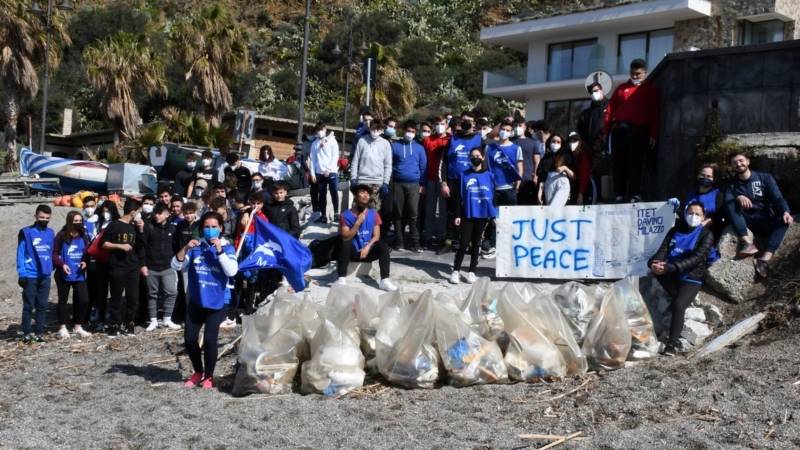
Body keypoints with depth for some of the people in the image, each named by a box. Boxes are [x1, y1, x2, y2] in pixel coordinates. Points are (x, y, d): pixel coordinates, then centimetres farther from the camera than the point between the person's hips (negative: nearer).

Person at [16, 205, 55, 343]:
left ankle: (39, 333, 12)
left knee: (42, 306, 7)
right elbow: (20, 254, -5)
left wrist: (51, 268, 7)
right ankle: (26, 333, 5)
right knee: (29, 306, -1)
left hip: (45, 275, 4)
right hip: (30, 275, -4)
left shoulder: (50, 233, 9)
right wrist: (22, 274, -12)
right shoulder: (26, 232, -3)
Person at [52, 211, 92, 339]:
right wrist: (61, 264, -20)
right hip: (64, 274, -4)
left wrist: (85, 261, -2)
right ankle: (62, 327, 15)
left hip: (79, 274, 4)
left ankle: (78, 326, 13)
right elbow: (54, 253, -6)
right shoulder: (61, 236, -5)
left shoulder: (83, 237, 10)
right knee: (63, 300, 6)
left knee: (84, 299, -1)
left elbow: (87, 252, 18)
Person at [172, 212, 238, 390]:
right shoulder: (196, 246, 4)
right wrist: (185, 248, -15)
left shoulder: (227, 247, -4)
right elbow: (176, 265, -1)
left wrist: (219, 250, -23)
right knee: (189, 338, 3)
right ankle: (198, 372, 27)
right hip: (196, 300, 4)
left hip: (217, 301, -3)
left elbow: (232, 271, -18)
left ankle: (208, 376, 9)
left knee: (209, 339, -11)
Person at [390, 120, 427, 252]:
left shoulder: (419, 148, 9)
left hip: (413, 184, 0)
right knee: (398, 213, 4)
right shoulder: (395, 145, 5)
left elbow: (423, 167, 9)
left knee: (413, 214, -5)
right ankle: (398, 241, 10)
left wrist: (422, 184, 3)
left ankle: (415, 242, -3)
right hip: (398, 183, 0)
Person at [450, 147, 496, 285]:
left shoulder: (489, 175, 3)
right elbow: (460, 196, 4)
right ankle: (456, 271, 3)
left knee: (476, 243, 9)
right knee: (464, 243, -4)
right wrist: (458, 215, -1)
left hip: (483, 214, 1)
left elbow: (493, 195, 6)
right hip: (467, 214, -1)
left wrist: (494, 215, 2)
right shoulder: (464, 175, 3)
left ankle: (472, 272, 16)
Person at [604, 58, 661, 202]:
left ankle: (635, 195, -11)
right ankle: (619, 195, 4)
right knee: (618, 164, 0)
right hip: (619, 130, 3)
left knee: (636, 164, -9)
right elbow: (610, 109, 12)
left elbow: (655, 114, 4)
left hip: (639, 132, -2)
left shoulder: (652, 90, 11)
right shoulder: (622, 88, 17)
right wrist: (606, 131, 4)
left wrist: (653, 135, -6)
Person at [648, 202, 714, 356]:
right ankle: (678, 299, -7)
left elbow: (696, 258, -15)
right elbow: (663, 251, 1)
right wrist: (653, 263, -25)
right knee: (657, 268, -24)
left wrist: (670, 267, -28)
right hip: (672, 275, 5)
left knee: (678, 306, -26)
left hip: (691, 279, -5)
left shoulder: (706, 235, -1)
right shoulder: (675, 231, 12)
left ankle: (673, 343, -19)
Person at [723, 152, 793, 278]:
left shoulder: (765, 178, 7)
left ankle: (765, 259, -47)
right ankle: (747, 242, -44)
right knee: (731, 205, -27)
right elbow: (727, 202, -10)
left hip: (765, 222, 0)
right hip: (744, 223, 0)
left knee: (784, 220, -31)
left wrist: (785, 212, -27)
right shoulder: (732, 184, 9)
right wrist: (738, 198, -33)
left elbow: (778, 198, -6)